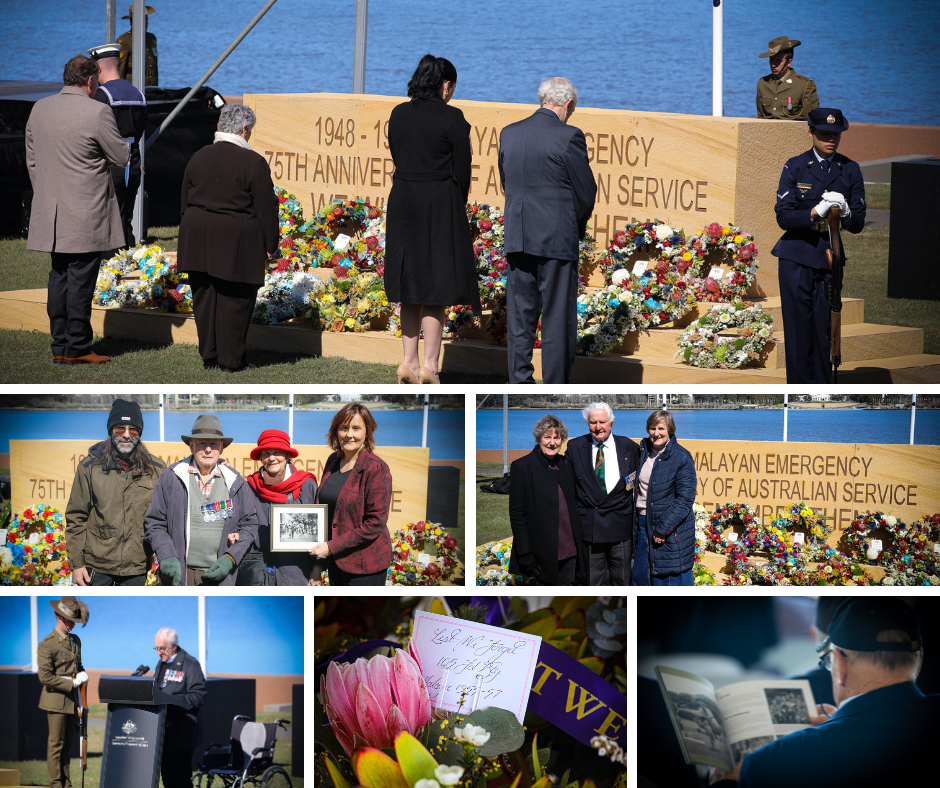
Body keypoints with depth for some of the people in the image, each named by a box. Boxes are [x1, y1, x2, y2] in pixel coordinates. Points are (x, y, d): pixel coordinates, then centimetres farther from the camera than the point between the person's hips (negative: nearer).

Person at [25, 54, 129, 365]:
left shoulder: (39, 109, 6)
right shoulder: (96, 113, -14)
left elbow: (32, 161, 13)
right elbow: (121, 157, -7)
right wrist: (125, 146, 15)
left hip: (50, 211, 6)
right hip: (86, 215, -6)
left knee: (59, 278, 11)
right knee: (81, 280, -2)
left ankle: (60, 345, 13)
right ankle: (77, 347, 0)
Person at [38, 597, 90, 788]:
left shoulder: (75, 641, 13)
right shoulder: (47, 645, -11)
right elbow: (45, 677, -16)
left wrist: (82, 675, 2)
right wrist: (72, 683, -15)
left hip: (72, 700, 7)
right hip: (56, 699, -7)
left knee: (67, 744, 10)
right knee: (56, 745, -4)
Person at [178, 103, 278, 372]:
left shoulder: (199, 157, 5)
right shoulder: (254, 162, -11)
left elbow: (185, 201, 13)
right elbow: (266, 207, -9)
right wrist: (270, 244, 1)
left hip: (199, 238, 5)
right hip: (237, 242, -5)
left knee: (204, 297, 11)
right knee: (234, 300, 3)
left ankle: (208, 355, 17)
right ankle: (230, 359, 7)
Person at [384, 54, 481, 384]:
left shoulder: (398, 114, 5)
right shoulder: (452, 118, -11)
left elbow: (397, 157, 12)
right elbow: (461, 171, -8)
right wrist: (459, 204, 6)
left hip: (402, 203, 5)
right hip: (440, 206, -5)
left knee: (411, 287, 12)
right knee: (436, 287, 1)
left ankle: (409, 362, 11)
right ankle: (429, 365, -2)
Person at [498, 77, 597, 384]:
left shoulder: (509, 134, 7)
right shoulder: (569, 137, -10)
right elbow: (586, 193, -5)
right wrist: (577, 225, 14)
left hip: (517, 239, 5)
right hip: (557, 240, -5)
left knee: (520, 315, 10)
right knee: (558, 318, 1)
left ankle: (520, 386, 11)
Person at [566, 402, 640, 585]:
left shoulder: (629, 447, 4)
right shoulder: (575, 447, 5)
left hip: (620, 526, 0)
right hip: (590, 526, 0)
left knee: (621, 579, 6)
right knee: (594, 579, 4)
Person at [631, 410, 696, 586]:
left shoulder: (681, 457, -11)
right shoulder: (643, 451, 8)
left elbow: (685, 499, -14)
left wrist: (663, 529, -17)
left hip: (671, 531, -6)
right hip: (642, 523, 6)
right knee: (641, 576, 11)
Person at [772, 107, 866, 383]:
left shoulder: (850, 170, 6)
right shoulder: (795, 167, 0)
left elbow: (858, 224, 4)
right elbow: (783, 216, -7)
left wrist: (845, 213, -19)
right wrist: (815, 212, -24)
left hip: (829, 257, 2)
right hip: (797, 259, -2)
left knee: (825, 328, 0)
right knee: (799, 327, -2)